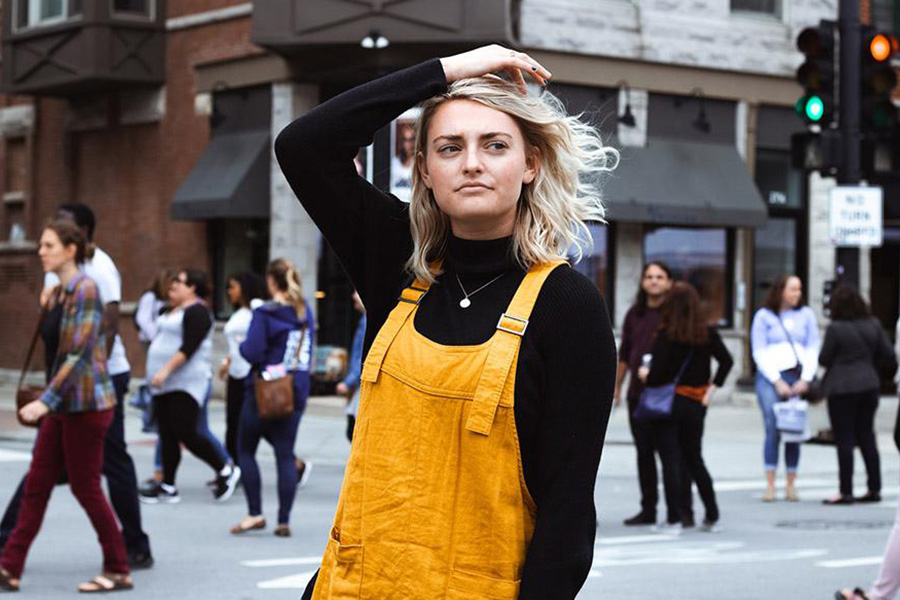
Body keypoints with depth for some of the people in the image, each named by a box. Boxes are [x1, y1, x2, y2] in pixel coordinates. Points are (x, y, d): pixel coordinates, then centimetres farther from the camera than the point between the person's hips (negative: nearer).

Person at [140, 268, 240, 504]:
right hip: (165, 384, 10)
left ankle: (225, 471, 3)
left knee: (185, 434, -12)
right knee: (167, 436, 7)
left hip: (185, 384, -10)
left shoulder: (196, 311, -12)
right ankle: (167, 487, 9)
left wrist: (166, 370, -26)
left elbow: (188, 347, -21)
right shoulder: (174, 311, 18)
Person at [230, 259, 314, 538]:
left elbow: (253, 352, -18)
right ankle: (284, 520, 3)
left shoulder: (265, 313, -13)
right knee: (285, 455, 6)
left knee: (246, 451, 10)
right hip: (296, 392, 5)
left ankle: (255, 513, 4)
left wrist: (241, 345, 1)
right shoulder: (305, 313, 7)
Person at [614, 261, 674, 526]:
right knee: (644, 453, 8)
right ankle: (648, 509, 16)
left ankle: (677, 510, 3)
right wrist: (616, 386, 18)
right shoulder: (635, 314, 14)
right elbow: (624, 354, 20)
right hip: (638, 393, 5)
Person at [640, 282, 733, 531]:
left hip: (668, 403, -5)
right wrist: (712, 388, 3)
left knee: (671, 461, 2)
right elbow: (727, 360, -2)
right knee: (694, 459, 17)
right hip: (696, 404, 5)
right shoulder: (707, 333, 0)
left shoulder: (665, 336, -13)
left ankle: (678, 515, 0)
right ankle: (712, 515, 13)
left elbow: (657, 377, -17)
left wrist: (645, 374, 4)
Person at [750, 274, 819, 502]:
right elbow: (759, 352, 2)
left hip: (798, 378, 2)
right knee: (773, 430, -10)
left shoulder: (806, 315, 13)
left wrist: (805, 379, -2)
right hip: (770, 377, -2)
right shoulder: (764, 316, 5)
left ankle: (791, 484, 3)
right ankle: (770, 485, -9)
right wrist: (777, 382, -6)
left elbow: (813, 349, 11)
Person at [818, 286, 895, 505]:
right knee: (866, 437, 14)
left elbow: (823, 359, -8)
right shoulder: (873, 325, 2)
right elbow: (888, 354, 4)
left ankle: (846, 492, -2)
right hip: (869, 385, 6)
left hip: (842, 388, -6)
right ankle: (874, 489, 15)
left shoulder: (836, 328, -14)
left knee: (844, 440, -1)